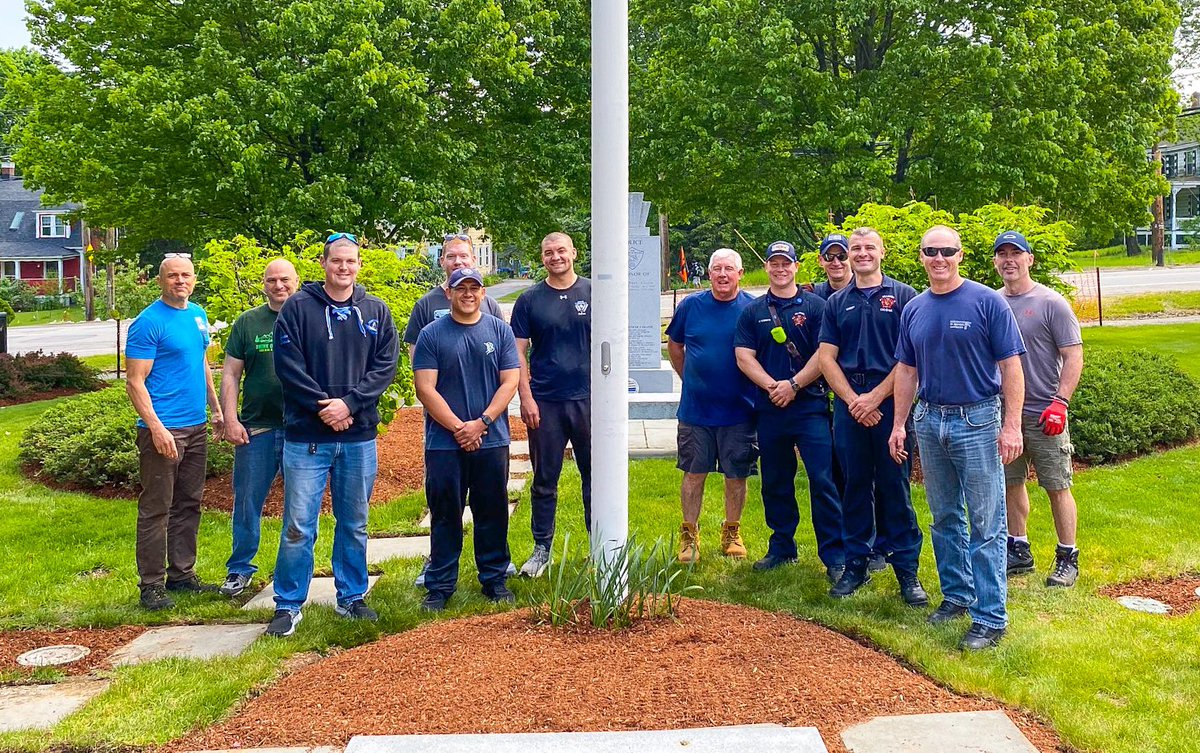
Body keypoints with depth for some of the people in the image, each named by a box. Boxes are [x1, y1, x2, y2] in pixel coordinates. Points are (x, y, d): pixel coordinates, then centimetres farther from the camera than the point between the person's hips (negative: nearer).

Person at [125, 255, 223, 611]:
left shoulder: (198, 315, 12)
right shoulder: (148, 322, -11)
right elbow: (135, 382, -14)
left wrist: (215, 408, 18)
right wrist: (156, 428, -22)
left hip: (197, 427, 8)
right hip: (163, 430, -8)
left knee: (189, 505, 14)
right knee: (156, 509, -2)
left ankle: (182, 573, 25)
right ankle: (151, 584, 6)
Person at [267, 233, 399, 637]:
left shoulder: (376, 311, 7)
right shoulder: (298, 308, -1)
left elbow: (386, 365, 0)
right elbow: (288, 366, -7)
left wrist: (350, 403, -12)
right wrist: (322, 407, -15)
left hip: (359, 436, 3)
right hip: (307, 436, -3)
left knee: (354, 524, 13)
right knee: (298, 526, -2)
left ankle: (351, 597, 26)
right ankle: (289, 604, 11)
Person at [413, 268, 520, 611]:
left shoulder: (500, 331, 6)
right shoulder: (432, 335, 1)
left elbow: (510, 382, 1)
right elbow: (425, 389, -5)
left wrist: (482, 423, -10)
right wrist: (458, 427, -12)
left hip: (491, 441, 1)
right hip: (444, 443, -1)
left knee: (492, 512, 9)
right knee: (445, 515, 5)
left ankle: (494, 579, 22)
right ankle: (440, 585, 15)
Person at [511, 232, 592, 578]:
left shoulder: (593, 293, 4)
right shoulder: (530, 300, 4)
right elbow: (519, 352, 3)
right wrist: (526, 397, -7)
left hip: (588, 399, 0)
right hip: (544, 402, 0)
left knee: (595, 474, 7)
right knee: (545, 479, 7)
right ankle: (542, 548, 18)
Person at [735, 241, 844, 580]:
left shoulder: (815, 306, 4)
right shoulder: (752, 311, 12)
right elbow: (744, 357, 4)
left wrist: (794, 385, -12)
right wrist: (772, 386, -10)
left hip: (810, 406, -3)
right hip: (769, 409, 3)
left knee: (822, 481, -7)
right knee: (775, 483, 11)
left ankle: (834, 556, -1)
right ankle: (781, 548, 23)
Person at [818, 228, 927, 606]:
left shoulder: (903, 296, 2)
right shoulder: (836, 303, 12)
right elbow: (826, 358, 7)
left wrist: (875, 397, -11)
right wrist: (853, 400, -6)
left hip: (891, 401, -3)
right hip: (849, 404, 3)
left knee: (895, 486, 0)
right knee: (855, 486, 8)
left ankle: (907, 569, 7)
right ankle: (856, 564, 17)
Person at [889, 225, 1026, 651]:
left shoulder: (987, 302, -6)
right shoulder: (914, 310, 9)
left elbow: (1010, 365, -8)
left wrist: (1012, 425, -14)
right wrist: (899, 424, 9)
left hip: (977, 420, -5)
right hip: (929, 420, 5)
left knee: (986, 524, -3)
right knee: (944, 519, 14)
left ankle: (990, 617, 2)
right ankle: (956, 595, 28)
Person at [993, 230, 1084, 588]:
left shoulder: (1051, 303, -6)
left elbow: (1074, 356, -8)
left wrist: (1060, 402, -18)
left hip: (1043, 414, -5)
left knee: (1057, 487, 1)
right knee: (1011, 483, 13)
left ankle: (1067, 558, 12)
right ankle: (1019, 551, 26)